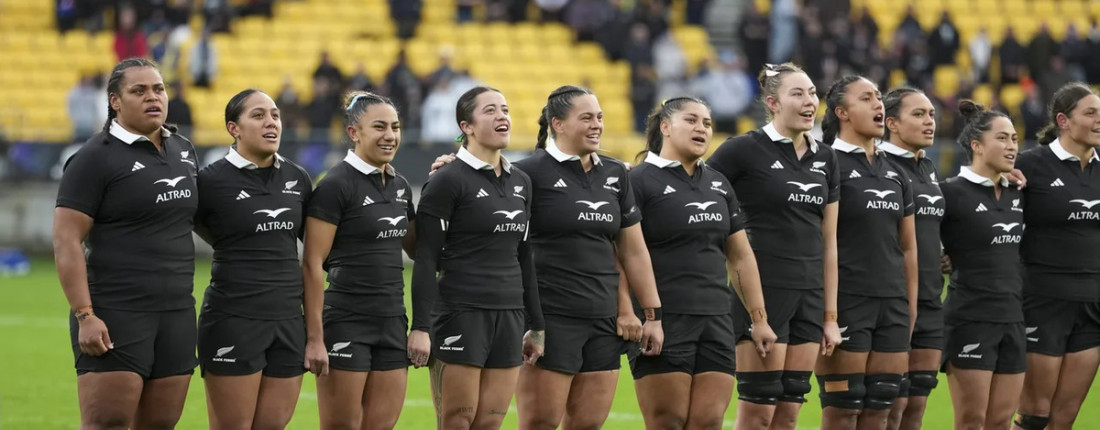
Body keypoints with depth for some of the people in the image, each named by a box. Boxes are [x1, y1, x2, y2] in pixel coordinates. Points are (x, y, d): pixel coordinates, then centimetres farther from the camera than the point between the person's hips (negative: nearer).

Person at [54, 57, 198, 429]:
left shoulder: (183, 151, 14)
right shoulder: (96, 158, -7)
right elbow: (66, 241, -11)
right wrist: (84, 315, -18)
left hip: (176, 314, 7)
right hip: (116, 314, -6)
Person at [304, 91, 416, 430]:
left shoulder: (399, 186, 12)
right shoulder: (336, 186, -10)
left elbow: (416, 247, 23)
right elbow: (312, 265, -12)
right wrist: (314, 335, -17)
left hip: (392, 323, 7)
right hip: (347, 323, -7)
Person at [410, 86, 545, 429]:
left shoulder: (521, 183, 14)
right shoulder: (448, 181, -6)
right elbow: (425, 260, -9)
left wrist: (536, 326, 17)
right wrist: (420, 327, -16)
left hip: (509, 318, 6)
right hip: (460, 316, -6)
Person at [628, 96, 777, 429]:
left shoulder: (718, 185, 17)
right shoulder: (640, 181, -3)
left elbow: (741, 257, 20)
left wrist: (760, 318, 14)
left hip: (716, 322, 6)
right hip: (663, 322, -6)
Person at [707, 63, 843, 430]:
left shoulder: (825, 159, 12)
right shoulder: (745, 150, -7)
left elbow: (828, 242, 13)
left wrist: (831, 315, 11)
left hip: (809, 296, 6)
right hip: (762, 293, -6)